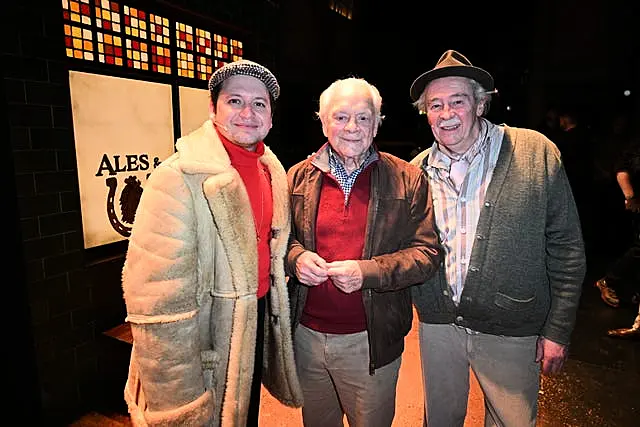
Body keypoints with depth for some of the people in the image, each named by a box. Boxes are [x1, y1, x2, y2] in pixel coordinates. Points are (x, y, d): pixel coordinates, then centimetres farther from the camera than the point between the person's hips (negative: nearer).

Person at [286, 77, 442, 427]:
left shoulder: (407, 179, -6)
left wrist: (368, 272, -21)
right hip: (306, 335, 3)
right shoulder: (299, 176, 0)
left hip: (372, 341, -2)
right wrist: (296, 257, -13)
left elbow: (427, 252, -7)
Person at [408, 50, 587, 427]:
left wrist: (558, 330, -6)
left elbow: (566, 249, -6)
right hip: (437, 325, 3)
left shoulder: (537, 152, -9)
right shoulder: (418, 169, -1)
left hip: (510, 332, -2)